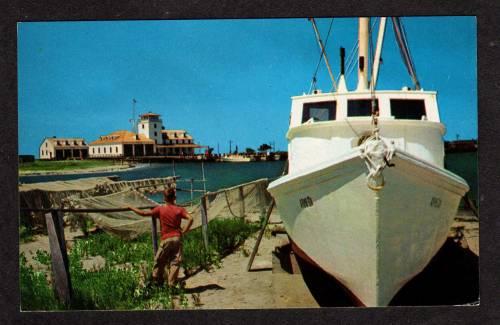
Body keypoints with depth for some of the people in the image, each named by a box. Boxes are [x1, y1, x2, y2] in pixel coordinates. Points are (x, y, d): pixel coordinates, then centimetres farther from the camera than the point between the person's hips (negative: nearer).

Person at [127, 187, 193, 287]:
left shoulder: (160, 209, -1)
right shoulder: (179, 209, 2)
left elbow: (143, 213, -2)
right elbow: (190, 219, -13)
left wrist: (131, 207, 10)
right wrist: (183, 231, -5)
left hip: (165, 239, -1)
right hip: (177, 238, 1)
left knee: (159, 262, 13)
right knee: (175, 262, 4)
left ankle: (157, 282, 22)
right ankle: (172, 284, 2)